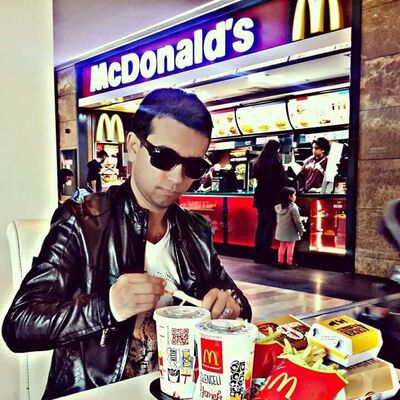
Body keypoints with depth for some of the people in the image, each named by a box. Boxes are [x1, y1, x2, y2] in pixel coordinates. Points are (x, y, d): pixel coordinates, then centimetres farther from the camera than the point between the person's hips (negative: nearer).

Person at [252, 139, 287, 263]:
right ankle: (265, 255, 2)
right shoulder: (275, 162, -12)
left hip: (260, 197, 6)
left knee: (260, 225, 11)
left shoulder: (258, 162, 7)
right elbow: (282, 181, -9)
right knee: (269, 226, 0)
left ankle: (258, 255, 14)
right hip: (272, 197, -6)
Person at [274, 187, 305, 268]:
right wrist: (301, 230, -5)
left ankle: (280, 261, 21)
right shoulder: (293, 207, -18)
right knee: (290, 247, 3)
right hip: (291, 232, -7)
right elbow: (297, 221, -15)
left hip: (281, 231, 7)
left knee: (282, 246, 15)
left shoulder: (279, 207, 4)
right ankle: (289, 263, 9)